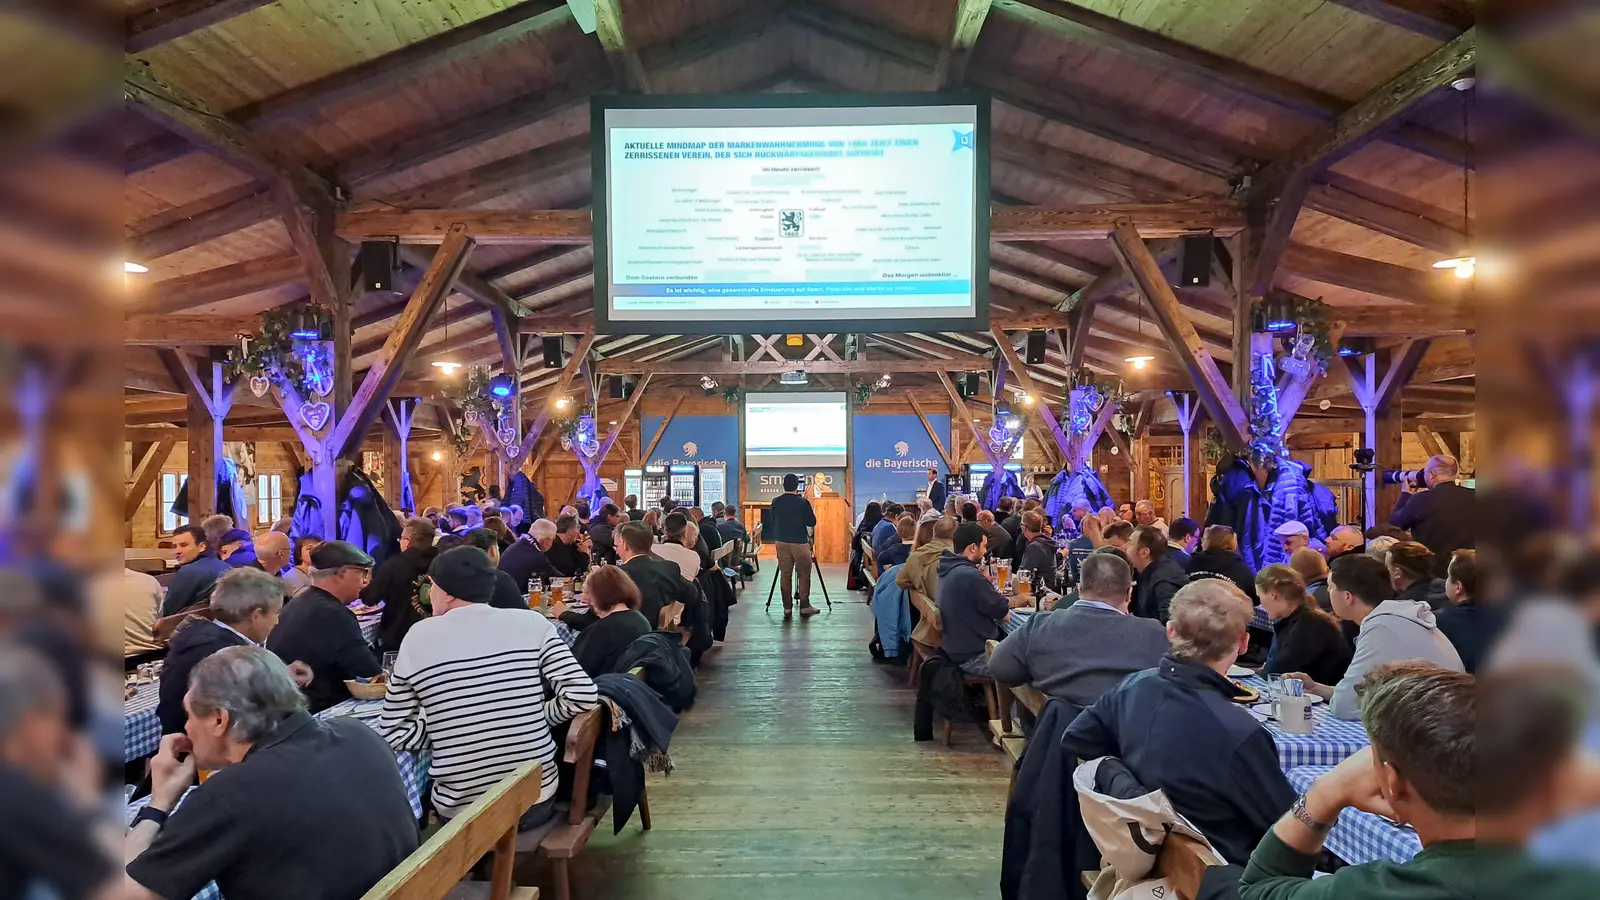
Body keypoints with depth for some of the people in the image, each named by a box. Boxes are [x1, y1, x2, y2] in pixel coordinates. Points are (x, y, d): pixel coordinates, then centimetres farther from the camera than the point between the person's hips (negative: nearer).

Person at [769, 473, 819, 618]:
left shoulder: (776, 502, 0)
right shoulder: (802, 502, -11)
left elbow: (771, 520, 12)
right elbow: (812, 522, -4)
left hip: (781, 542, 4)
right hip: (800, 543, -4)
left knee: (785, 574, 7)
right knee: (804, 574, 5)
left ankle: (787, 608, 7)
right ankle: (804, 607, 5)